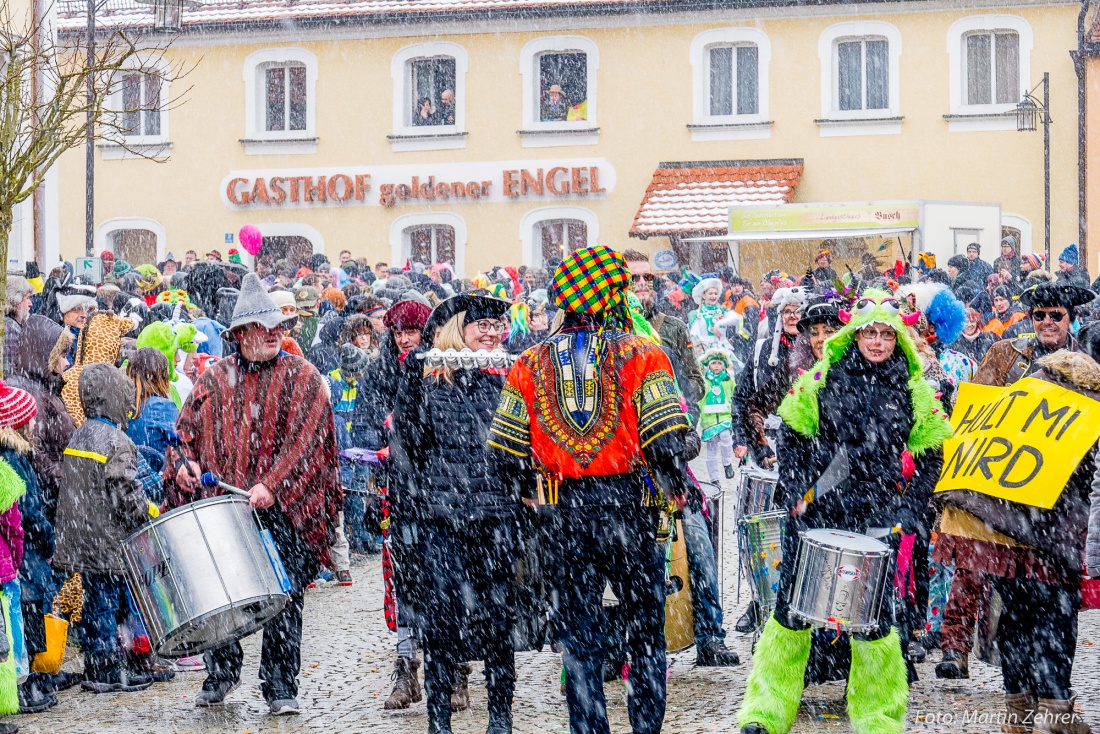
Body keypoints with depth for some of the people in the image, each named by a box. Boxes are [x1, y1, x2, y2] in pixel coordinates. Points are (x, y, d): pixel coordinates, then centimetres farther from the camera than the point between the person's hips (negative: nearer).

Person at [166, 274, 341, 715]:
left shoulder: (301, 377, 2)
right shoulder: (215, 379, 11)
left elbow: (303, 439, -7)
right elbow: (186, 429, 14)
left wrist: (271, 485, -18)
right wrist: (183, 462, -7)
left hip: (282, 508, -2)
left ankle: (280, 687, 8)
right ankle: (221, 673, 26)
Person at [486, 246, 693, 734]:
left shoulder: (531, 363, 4)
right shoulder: (640, 354, -5)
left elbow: (504, 453, 3)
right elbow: (665, 441, -15)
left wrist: (529, 494, 18)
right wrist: (675, 489, 3)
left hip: (567, 511, 2)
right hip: (631, 506, -2)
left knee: (579, 637, 9)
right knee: (645, 630, 13)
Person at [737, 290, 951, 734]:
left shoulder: (915, 392, 3)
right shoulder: (822, 378, 1)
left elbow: (927, 457, 9)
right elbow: (791, 436, 4)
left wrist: (908, 509, -1)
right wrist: (795, 492, -6)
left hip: (875, 522, 0)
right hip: (814, 513, 0)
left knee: (872, 615, 4)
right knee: (792, 608, 5)